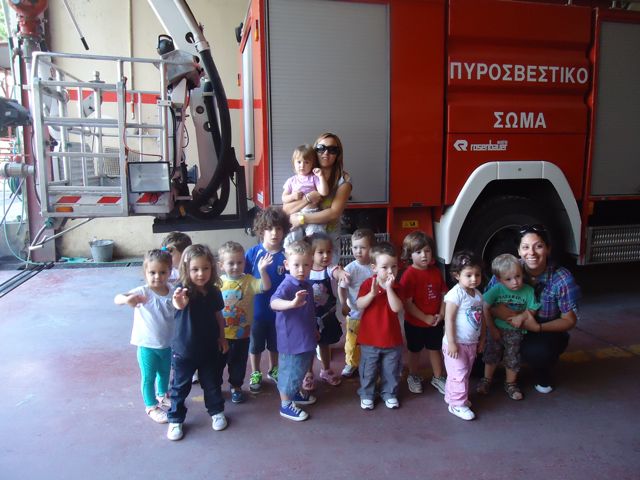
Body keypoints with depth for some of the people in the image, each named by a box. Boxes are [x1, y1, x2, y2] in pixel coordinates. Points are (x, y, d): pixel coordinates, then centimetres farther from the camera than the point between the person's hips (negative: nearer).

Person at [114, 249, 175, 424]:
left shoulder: (173, 292, -9)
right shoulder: (143, 292, -21)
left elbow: (178, 315, 5)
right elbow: (117, 299, -34)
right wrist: (127, 299, -55)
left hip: (168, 344, 4)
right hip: (147, 345, -4)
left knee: (165, 372, 26)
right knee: (148, 377, 12)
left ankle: (162, 396, 52)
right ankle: (151, 407, 33)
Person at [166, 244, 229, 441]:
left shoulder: (214, 292, -8)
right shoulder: (184, 290, -23)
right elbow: (179, 305, -46)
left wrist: (222, 338, 8)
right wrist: (179, 302, -69)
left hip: (210, 348, 3)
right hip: (184, 349, -3)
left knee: (212, 383, 20)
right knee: (180, 386, 13)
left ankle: (217, 411, 42)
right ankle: (175, 419, 33)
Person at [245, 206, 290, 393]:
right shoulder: (253, 253, -14)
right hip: (256, 309, -1)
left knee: (275, 343, 22)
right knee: (255, 343, 17)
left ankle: (273, 369, 46)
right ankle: (255, 373, 39)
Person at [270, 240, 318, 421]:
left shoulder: (306, 284, 3)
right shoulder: (287, 286, -24)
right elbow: (274, 302, -44)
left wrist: (314, 329, 27)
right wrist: (292, 303, -61)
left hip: (305, 337, 9)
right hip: (291, 339, -9)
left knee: (301, 367, 25)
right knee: (290, 371, 6)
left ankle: (295, 393, 46)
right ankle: (285, 405, 22)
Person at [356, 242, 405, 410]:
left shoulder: (397, 287, -7)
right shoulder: (367, 284, -10)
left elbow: (397, 308, -21)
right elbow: (359, 305, -16)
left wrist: (389, 288, -27)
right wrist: (372, 293, -30)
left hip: (392, 339, 1)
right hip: (370, 338, -1)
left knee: (391, 370, 16)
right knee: (368, 370, 13)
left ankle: (389, 393, 36)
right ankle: (366, 394, 30)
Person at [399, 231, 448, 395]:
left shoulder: (436, 271, -3)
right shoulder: (409, 275, -21)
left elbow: (444, 294, 3)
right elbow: (407, 303, -22)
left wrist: (441, 314, -9)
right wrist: (425, 318, -21)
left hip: (435, 322, 5)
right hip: (415, 323, -4)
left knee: (436, 349, 19)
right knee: (415, 351, 16)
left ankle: (438, 378, 37)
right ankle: (414, 377, 37)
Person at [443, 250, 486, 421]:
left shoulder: (478, 294, 5)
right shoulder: (455, 294, -20)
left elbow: (481, 318, 14)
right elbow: (449, 319, -21)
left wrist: (482, 338, 15)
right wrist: (451, 343, -22)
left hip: (471, 343, 8)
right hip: (457, 343, -8)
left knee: (464, 372, 19)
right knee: (459, 374, -1)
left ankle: (451, 396, 35)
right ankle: (457, 404, 13)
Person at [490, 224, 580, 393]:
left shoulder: (562, 279, -20)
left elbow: (569, 320, -13)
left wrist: (538, 327, -29)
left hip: (549, 333, -2)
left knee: (536, 352, -35)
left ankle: (543, 377, 2)